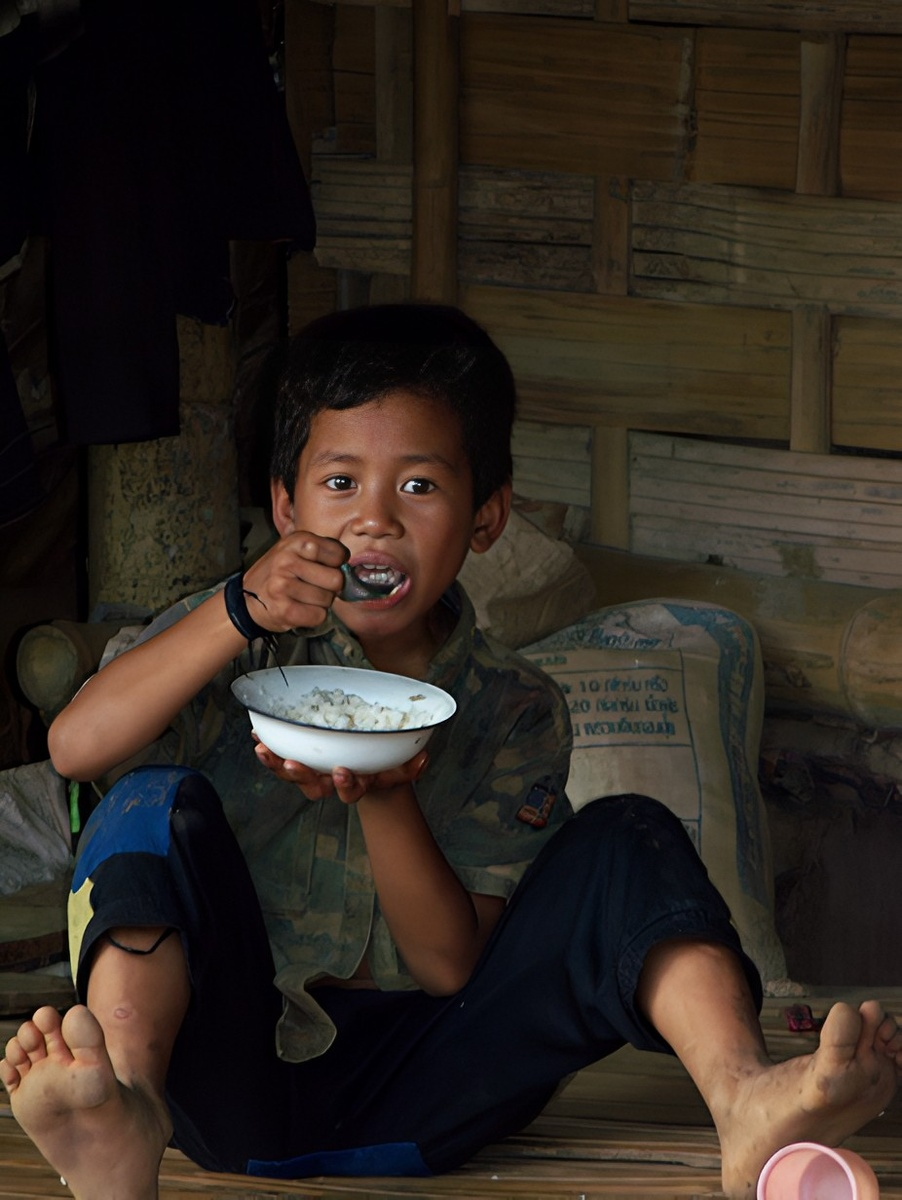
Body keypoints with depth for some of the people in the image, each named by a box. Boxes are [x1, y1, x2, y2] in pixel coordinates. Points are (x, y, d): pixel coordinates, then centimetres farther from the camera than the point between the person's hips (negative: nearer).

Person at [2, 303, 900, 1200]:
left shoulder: (514, 713, 5)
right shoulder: (235, 644, 5)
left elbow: (454, 964, -4)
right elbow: (76, 747, -15)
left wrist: (384, 798, -21)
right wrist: (238, 614, -23)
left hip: (405, 1098, 1)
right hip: (235, 1067, -1)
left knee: (629, 841, -11)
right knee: (165, 805, -24)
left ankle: (748, 1105, -42)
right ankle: (122, 1110, -54)